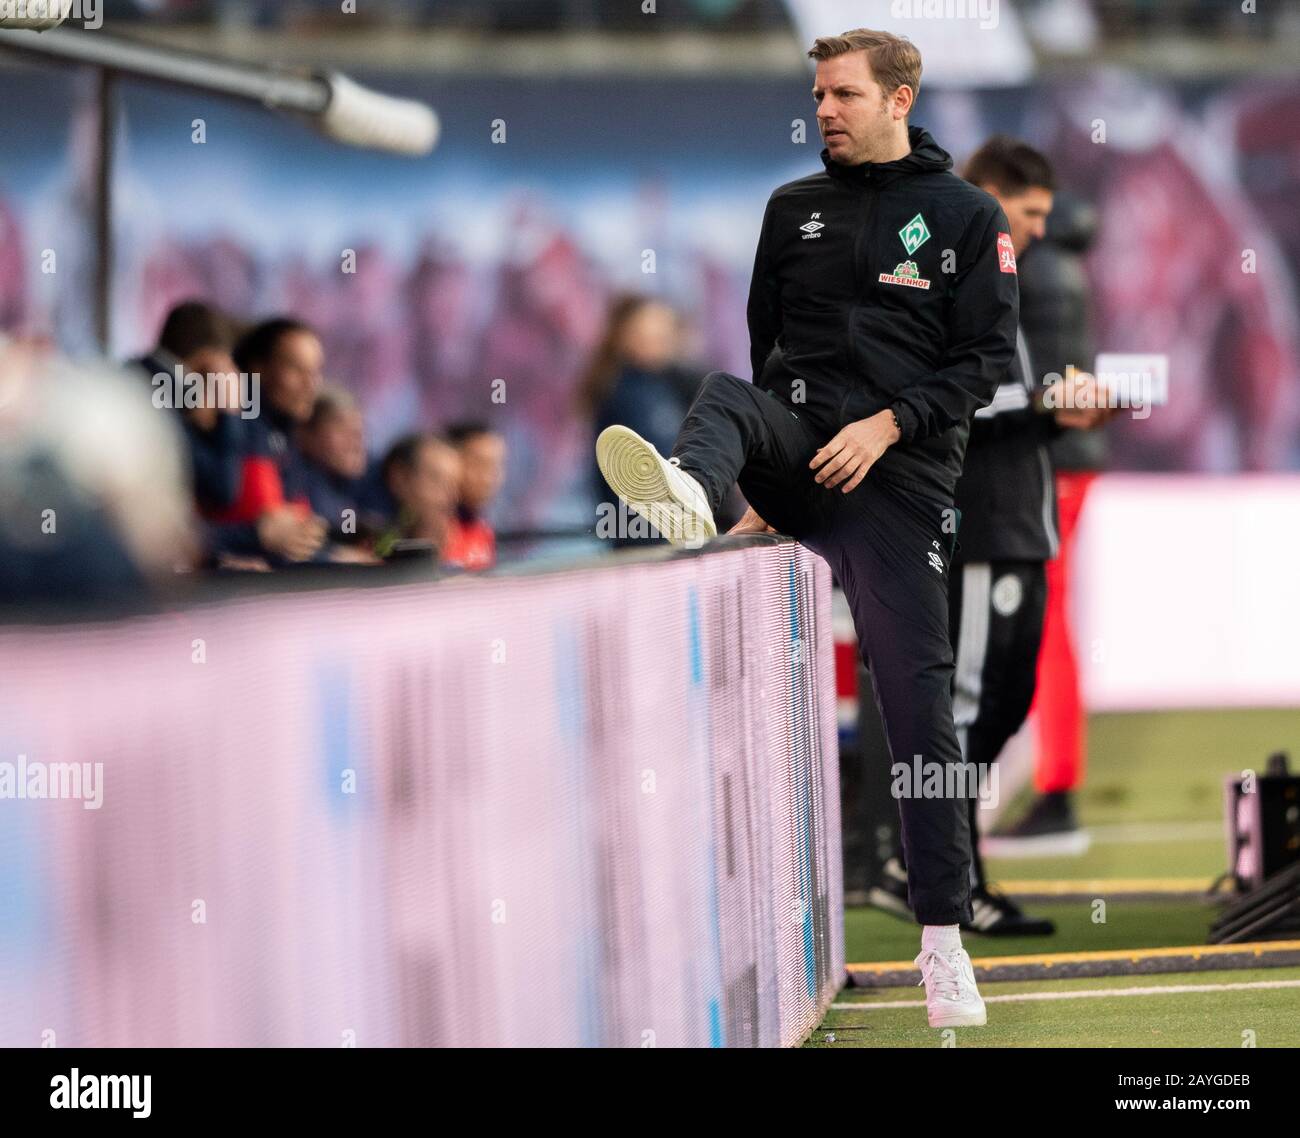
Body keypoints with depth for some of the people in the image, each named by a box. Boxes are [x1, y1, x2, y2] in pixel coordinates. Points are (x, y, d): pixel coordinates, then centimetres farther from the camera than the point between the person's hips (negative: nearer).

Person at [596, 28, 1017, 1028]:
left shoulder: (967, 217, 5)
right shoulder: (795, 210, 15)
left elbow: (988, 360, -1)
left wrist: (887, 423, -13)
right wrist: (767, 471, 13)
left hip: (898, 475, -3)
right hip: (798, 447, 3)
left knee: (919, 704, -7)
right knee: (727, 395, -30)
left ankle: (944, 938, -1)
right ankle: (687, 494, -66)